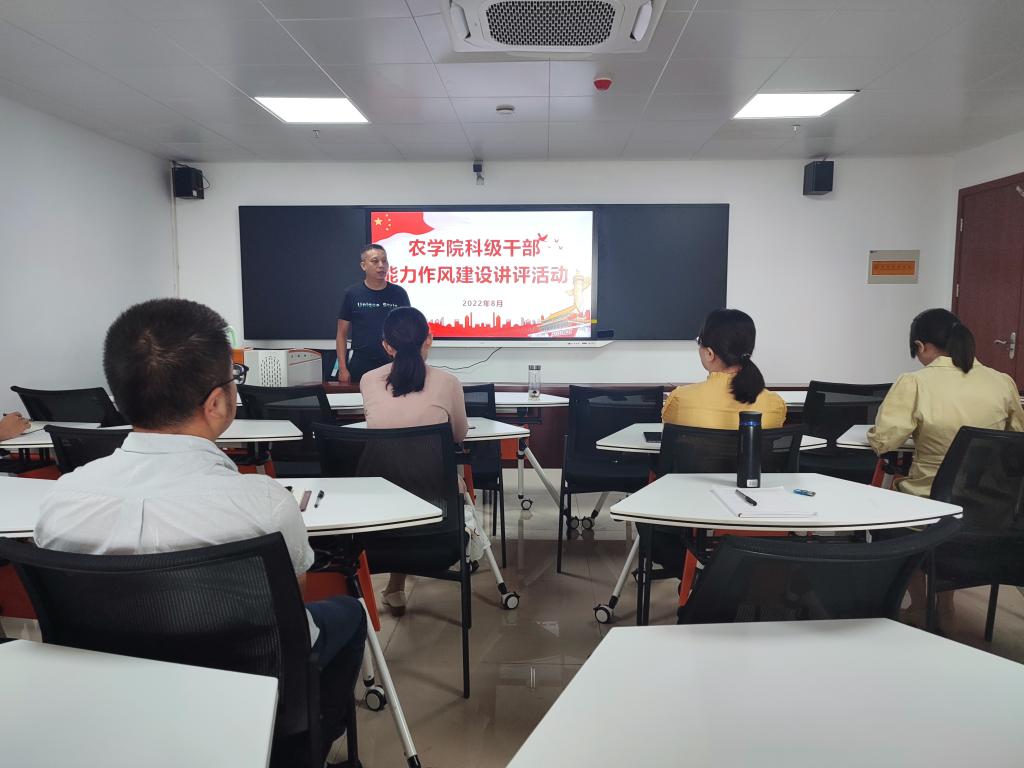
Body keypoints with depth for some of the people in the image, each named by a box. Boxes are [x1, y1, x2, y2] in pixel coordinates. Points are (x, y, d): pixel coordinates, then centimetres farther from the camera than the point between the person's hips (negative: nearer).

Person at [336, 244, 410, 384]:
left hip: (393, 366, 1)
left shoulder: (399, 293, 4)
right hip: (360, 367, -1)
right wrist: (342, 368, -3)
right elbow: (342, 334, 5)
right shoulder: (352, 294, 2)